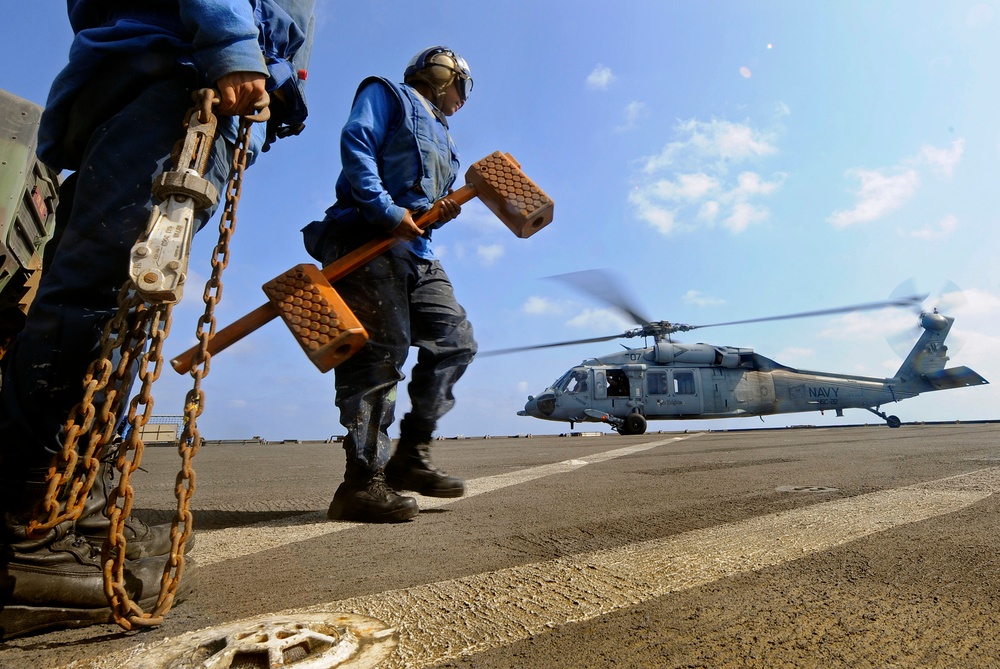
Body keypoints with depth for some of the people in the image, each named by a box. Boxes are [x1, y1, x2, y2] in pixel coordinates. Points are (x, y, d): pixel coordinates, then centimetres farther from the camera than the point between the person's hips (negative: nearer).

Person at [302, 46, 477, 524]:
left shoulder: (439, 136, 32)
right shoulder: (388, 94, 11)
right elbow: (356, 146, -6)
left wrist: (440, 213, 5)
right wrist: (386, 211, -18)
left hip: (416, 251, 9)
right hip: (367, 240, -8)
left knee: (455, 340, -1)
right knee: (382, 351, -17)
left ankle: (410, 456, 4)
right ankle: (363, 481, -14)